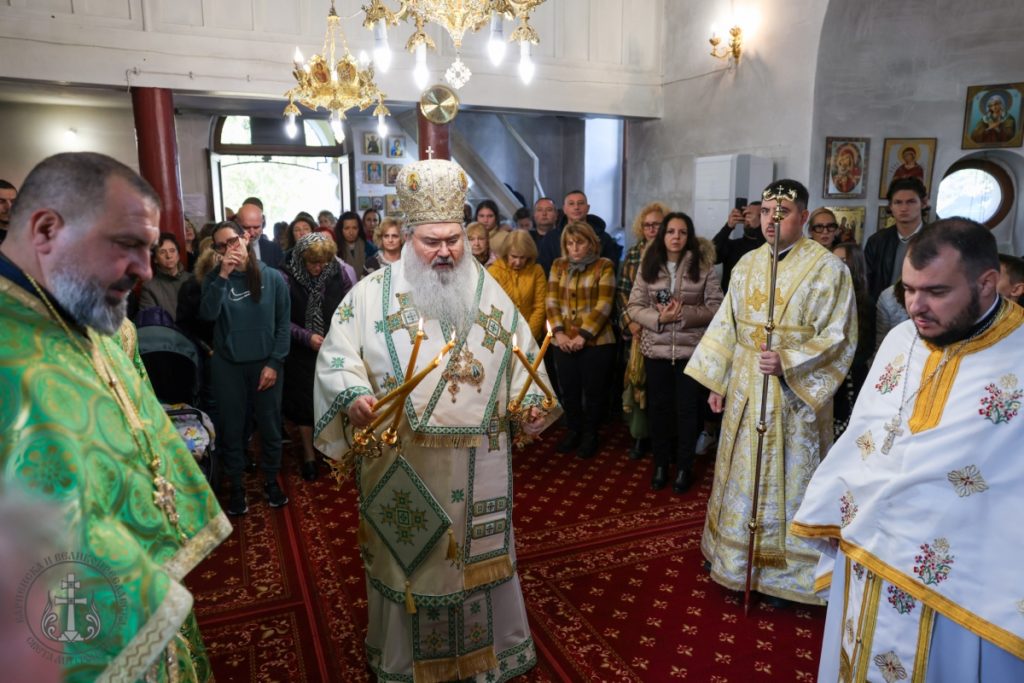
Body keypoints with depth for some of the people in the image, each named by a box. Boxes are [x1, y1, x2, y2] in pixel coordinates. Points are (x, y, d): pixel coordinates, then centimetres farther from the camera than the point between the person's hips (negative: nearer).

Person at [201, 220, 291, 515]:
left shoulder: (273, 278, -4)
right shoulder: (214, 278, 2)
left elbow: (283, 324, -3)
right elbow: (207, 314, -15)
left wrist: (274, 363, -9)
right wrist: (223, 277, -21)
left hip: (265, 363, -1)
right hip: (227, 365, 1)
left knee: (270, 425, 10)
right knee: (231, 427, 9)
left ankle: (271, 480, 29)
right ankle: (236, 487, 25)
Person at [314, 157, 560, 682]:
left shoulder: (489, 293, 5)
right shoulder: (373, 292, -4)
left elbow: (523, 354, 9)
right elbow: (336, 355, -7)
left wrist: (535, 402, -6)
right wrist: (354, 395, -26)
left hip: (478, 464, 3)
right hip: (402, 464, -2)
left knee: (478, 555, 16)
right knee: (410, 558, 13)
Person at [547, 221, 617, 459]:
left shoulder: (604, 266, -5)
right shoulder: (558, 265, 8)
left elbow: (604, 305, -11)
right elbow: (552, 301, 3)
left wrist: (584, 335, -17)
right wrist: (558, 332, -10)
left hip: (596, 341, -3)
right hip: (564, 342, 4)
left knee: (593, 390, 7)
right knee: (569, 390, 13)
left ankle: (590, 435, 24)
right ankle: (573, 430, 31)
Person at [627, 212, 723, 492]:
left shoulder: (703, 267, -3)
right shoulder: (648, 267, 2)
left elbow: (716, 308, -6)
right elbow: (634, 307, -1)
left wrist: (685, 314, -19)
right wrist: (659, 318, -17)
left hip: (691, 349, -2)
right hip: (656, 349, 2)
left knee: (687, 408, 8)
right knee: (659, 406, 12)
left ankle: (684, 466, 24)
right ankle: (661, 463, 28)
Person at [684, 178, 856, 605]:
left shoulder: (828, 269, -9)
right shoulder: (747, 265, 7)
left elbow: (838, 338, -11)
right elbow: (727, 326, 10)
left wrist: (789, 363, -23)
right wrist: (716, 382, 8)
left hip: (796, 393, -5)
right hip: (745, 391, 5)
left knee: (787, 479, 6)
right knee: (743, 476, 15)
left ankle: (785, 571, 24)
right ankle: (737, 556, 33)